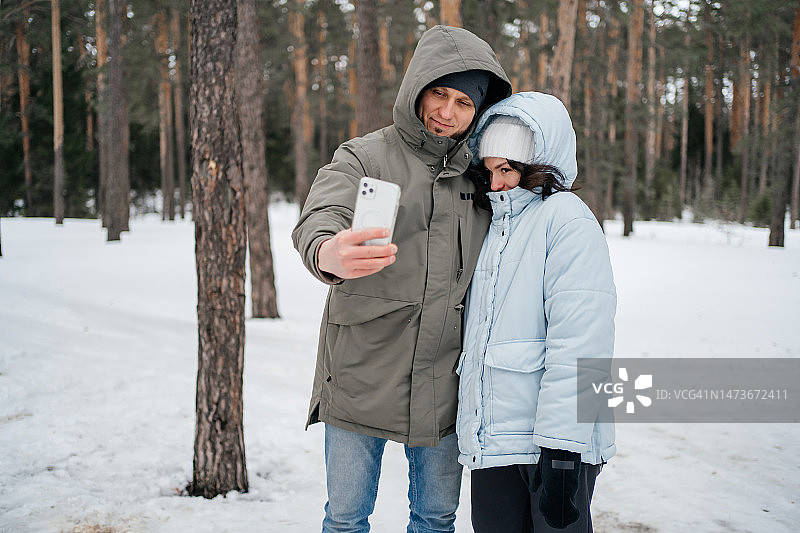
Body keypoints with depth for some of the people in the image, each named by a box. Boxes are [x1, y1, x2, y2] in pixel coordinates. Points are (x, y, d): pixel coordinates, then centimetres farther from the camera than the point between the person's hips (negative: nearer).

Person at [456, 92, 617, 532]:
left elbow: (578, 341, -17)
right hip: (491, 438, 7)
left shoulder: (566, 218, -7)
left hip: (556, 438, -6)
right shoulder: (495, 224, 18)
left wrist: (561, 453, -21)